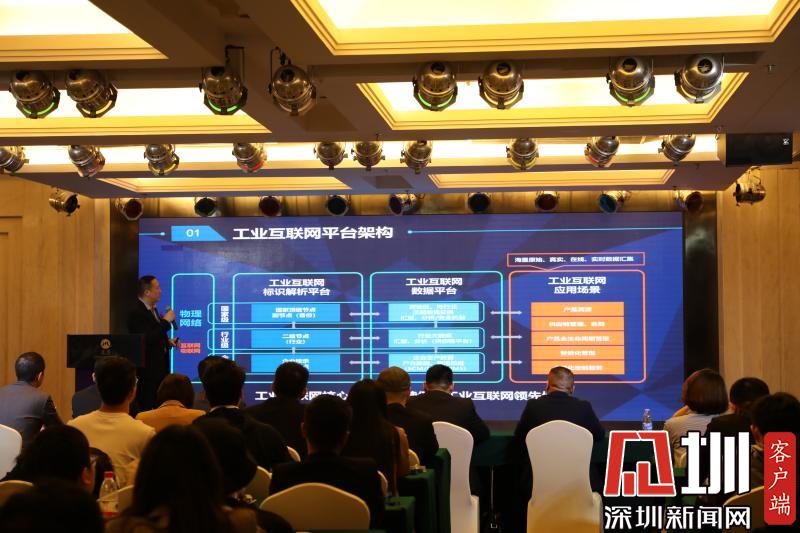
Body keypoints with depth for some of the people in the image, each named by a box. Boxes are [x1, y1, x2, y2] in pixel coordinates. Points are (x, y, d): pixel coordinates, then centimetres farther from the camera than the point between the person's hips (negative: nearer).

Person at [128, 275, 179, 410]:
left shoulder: (153, 309, 13)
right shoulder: (137, 313, -16)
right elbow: (147, 339, -25)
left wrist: (168, 342, 6)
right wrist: (166, 321, -19)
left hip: (159, 367, 9)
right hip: (147, 370, -9)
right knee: (147, 408, -6)